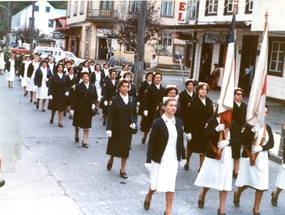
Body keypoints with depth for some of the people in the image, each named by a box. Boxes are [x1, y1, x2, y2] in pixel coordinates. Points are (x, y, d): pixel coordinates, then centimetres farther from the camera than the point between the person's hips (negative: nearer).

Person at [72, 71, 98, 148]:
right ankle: (77, 136, 41)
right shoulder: (78, 86, -5)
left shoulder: (93, 86, 3)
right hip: (79, 108, -1)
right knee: (77, 123, 15)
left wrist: (93, 104, -10)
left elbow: (95, 97, 7)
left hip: (88, 109, 1)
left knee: (87, 125, 0)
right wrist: (74, 107, -11)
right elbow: (75, 98, -7)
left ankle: (84, 141, 6)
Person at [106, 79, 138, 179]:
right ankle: (110, 161, 43)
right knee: (114, 147, 12)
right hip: (116, 128, -2)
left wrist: (134, 123, -8)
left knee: (125, 148, 5)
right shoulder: (114, 99, -7)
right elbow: (110, 115, -11)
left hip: (127, 129, 2)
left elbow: (135, 114, 10)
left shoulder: (133, 100, 3)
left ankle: (123, 170, 16)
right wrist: (109, 128, -17)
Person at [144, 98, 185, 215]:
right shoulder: (158, 122, -12)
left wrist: (183, 156, 13)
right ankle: (148, 197, 40)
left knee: (171, 185, 6)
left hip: (173, 159, 4)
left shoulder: (178, 122, 2)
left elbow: (180, 141, 9)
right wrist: (148, 160, -14)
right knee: (157, 183, 8)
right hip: (160, 158, -4)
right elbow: (151, 142, -12)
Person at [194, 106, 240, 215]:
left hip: (227, 156, 2)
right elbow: (205, 137, -14)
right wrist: (217, 129, -26)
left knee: (225, 181, 4)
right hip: (212, 154, -2)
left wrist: (227, 142, -16)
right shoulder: (212, 121, -6)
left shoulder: (232, 123, 2)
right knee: (209, 178, 12)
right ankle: (202, 196, 42)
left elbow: (238, 138, 1)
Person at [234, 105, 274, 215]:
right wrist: (253, 130, -29)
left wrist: (261, 148, -18)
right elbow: (243, 141, -17)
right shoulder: (250, 125, -9)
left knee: (261, 185, 2)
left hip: (262, 159, 3)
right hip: (249, 157, -3)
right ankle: (237, 195, 42)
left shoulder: (267, 128, 4)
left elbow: (271, 143, -1)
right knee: (246, 182, 9)